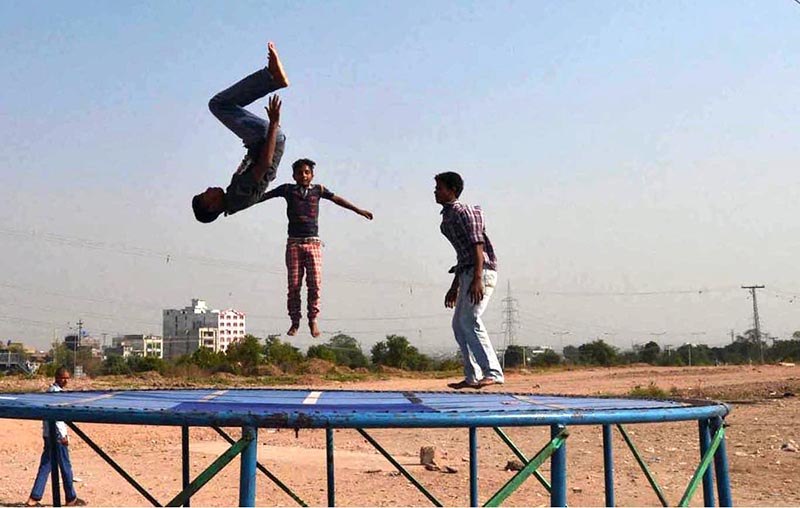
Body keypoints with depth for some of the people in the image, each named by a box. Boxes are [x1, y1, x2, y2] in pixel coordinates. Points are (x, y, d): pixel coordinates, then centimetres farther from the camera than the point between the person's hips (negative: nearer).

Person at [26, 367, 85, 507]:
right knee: (66, 466, 2)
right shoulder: (56, 392, -15)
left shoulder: (50, 390, 15)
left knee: (45, 466, 9)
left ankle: (34, 498, 7)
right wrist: (63, 435, -19)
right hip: (57, 435, -9)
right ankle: (71, 499, 12)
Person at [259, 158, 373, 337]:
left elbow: (337, 199, 19)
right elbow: (263, 196, 11)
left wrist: (359, 210, 21)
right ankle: (295, 322, 6)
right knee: (294, 284, -2)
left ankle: (313, 319, 6)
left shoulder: (318, 190, 12)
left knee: (315, 283, -7)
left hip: (313, 243, 1)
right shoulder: (288, 189, 9)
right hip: (294, 243, 0)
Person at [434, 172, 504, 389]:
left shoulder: (463, 212, -8)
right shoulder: (447, 217, 20)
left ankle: (493, 373, -25)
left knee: (470, 320, -22)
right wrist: (454, 286, 25)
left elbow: (478, 245, -18)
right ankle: (472, 377, 14)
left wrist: (477, 280, -28)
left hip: (482, 271, -10)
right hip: (467, 273, 10)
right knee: (459, 324, 10)